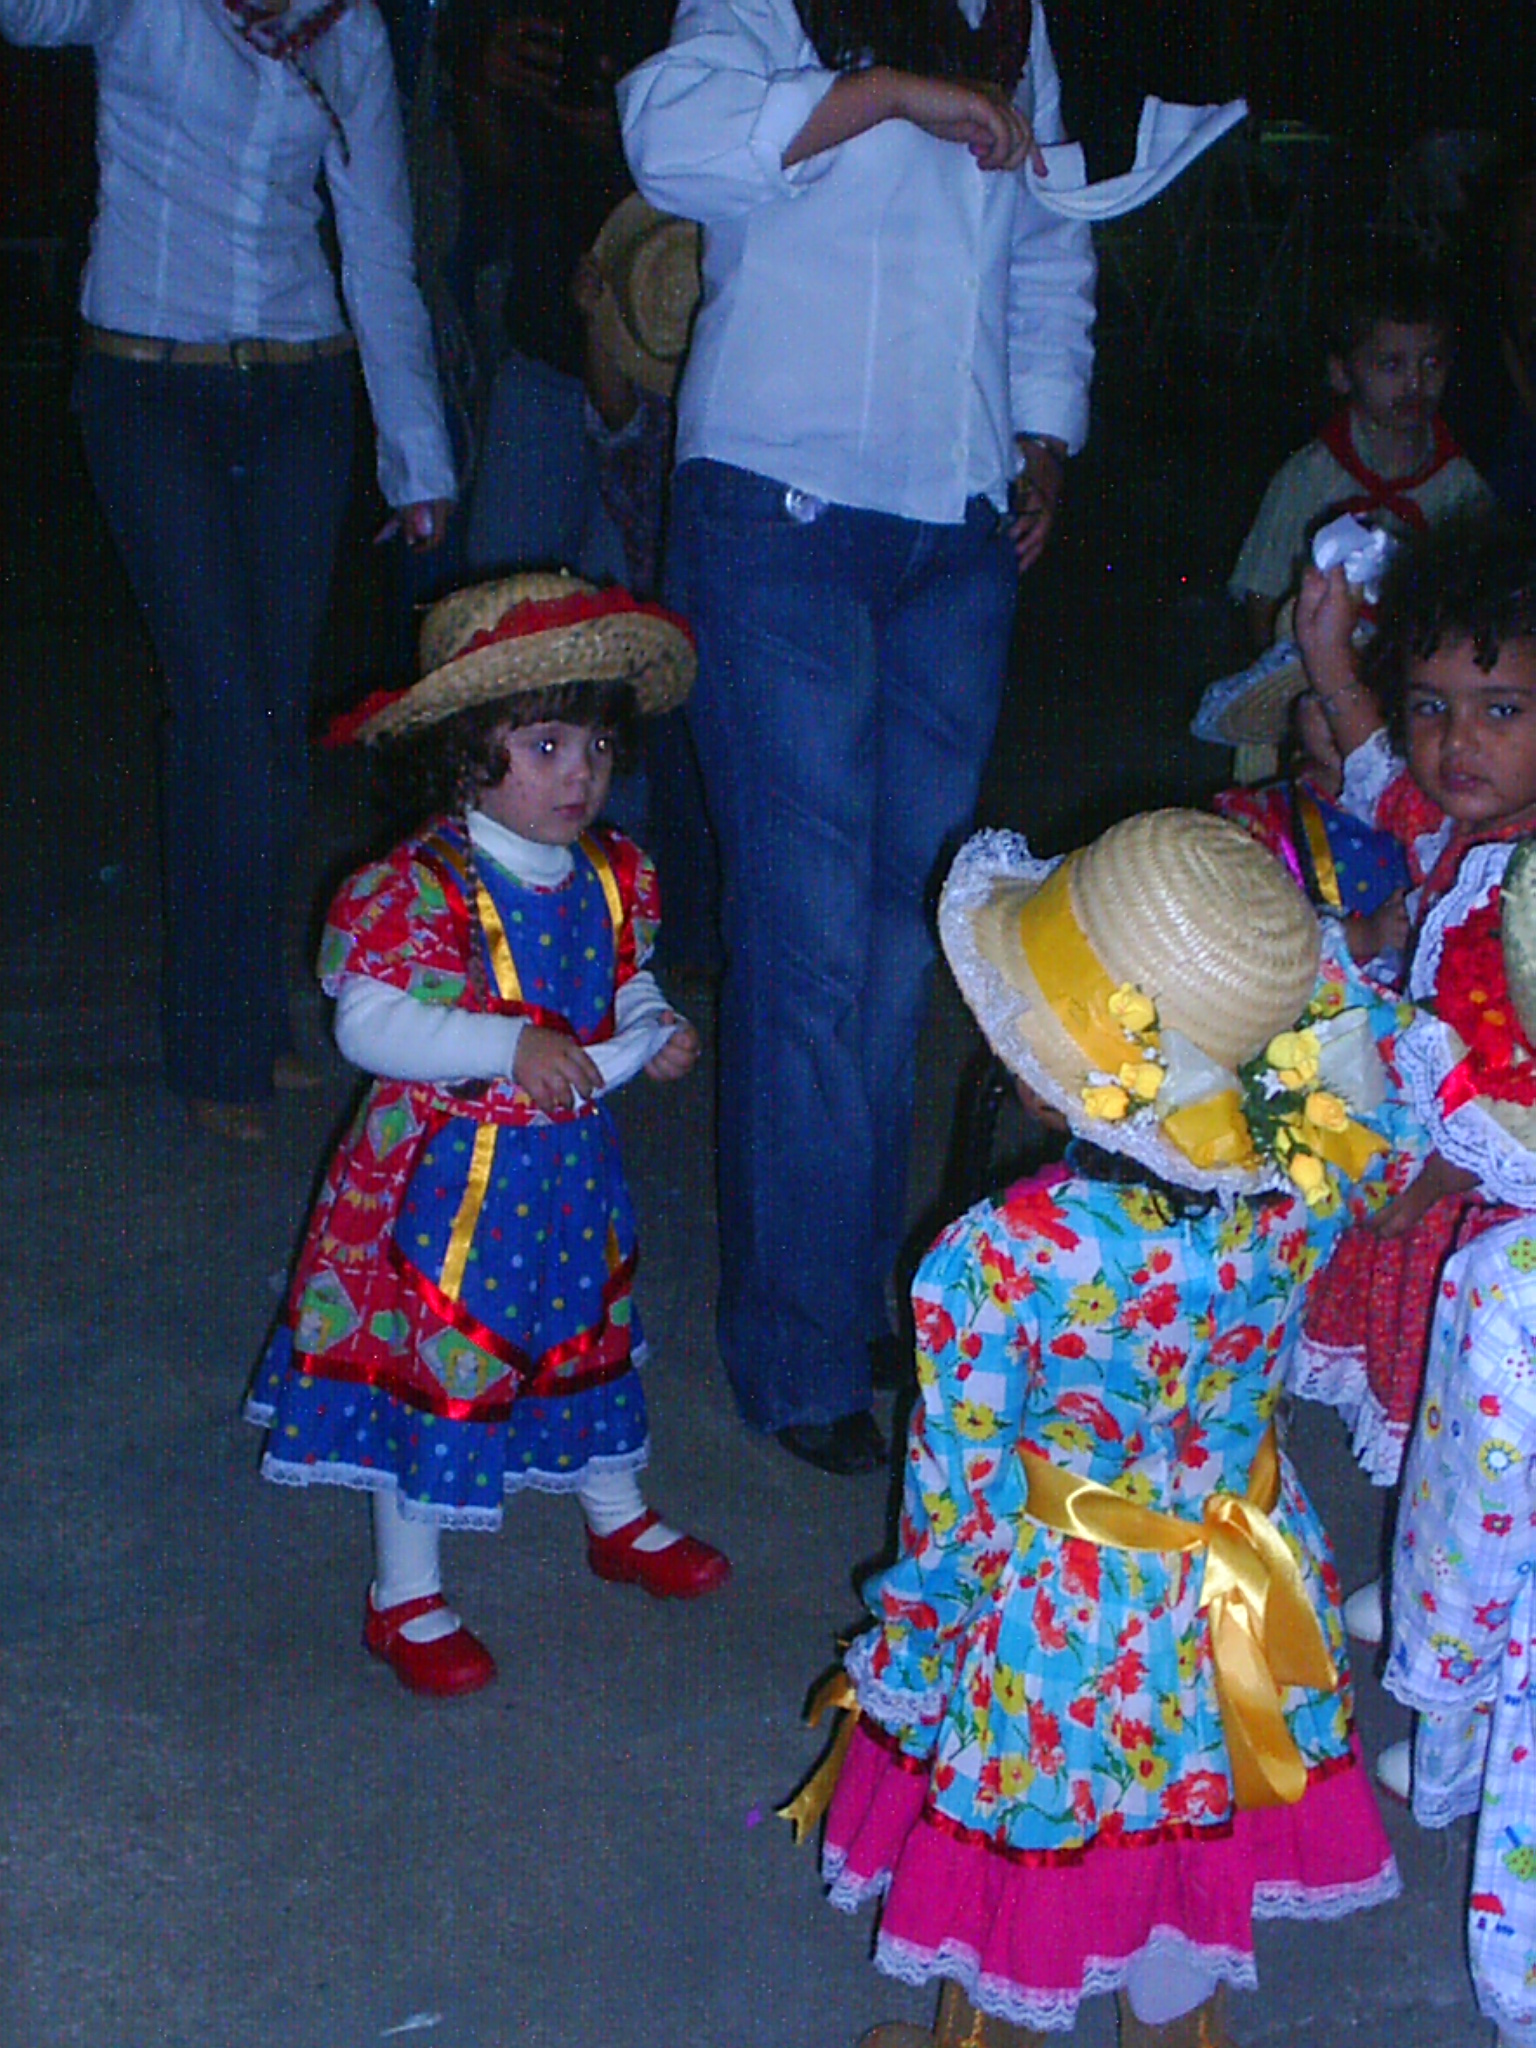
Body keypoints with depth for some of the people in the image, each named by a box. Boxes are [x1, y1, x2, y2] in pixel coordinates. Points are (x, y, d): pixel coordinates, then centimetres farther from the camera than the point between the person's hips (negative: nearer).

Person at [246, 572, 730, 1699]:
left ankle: (618, 1517, 47)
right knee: (432, 1363, 3)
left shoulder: (613, 873, -1)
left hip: (573, 1160, 7)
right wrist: (510, 1046, -33)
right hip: (453, 1173, -6)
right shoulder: (421, 887, -23)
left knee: (595, 1331, 22)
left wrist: (655, 1030, -6)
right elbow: (368, 1024, -25)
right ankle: (405, 1597, 18)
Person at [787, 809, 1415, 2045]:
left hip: (1059, 1633, -4)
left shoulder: (1006, 1259, -33)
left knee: (1022, 1902, 23)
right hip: (1228, 1623, 4)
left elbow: (959, 1494, -20)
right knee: (1192, 1861, 29)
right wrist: (1308, 952, -3)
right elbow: (1380, 1115, 3)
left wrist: (905, 1658, -3)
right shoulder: (1304, 1194, -22)